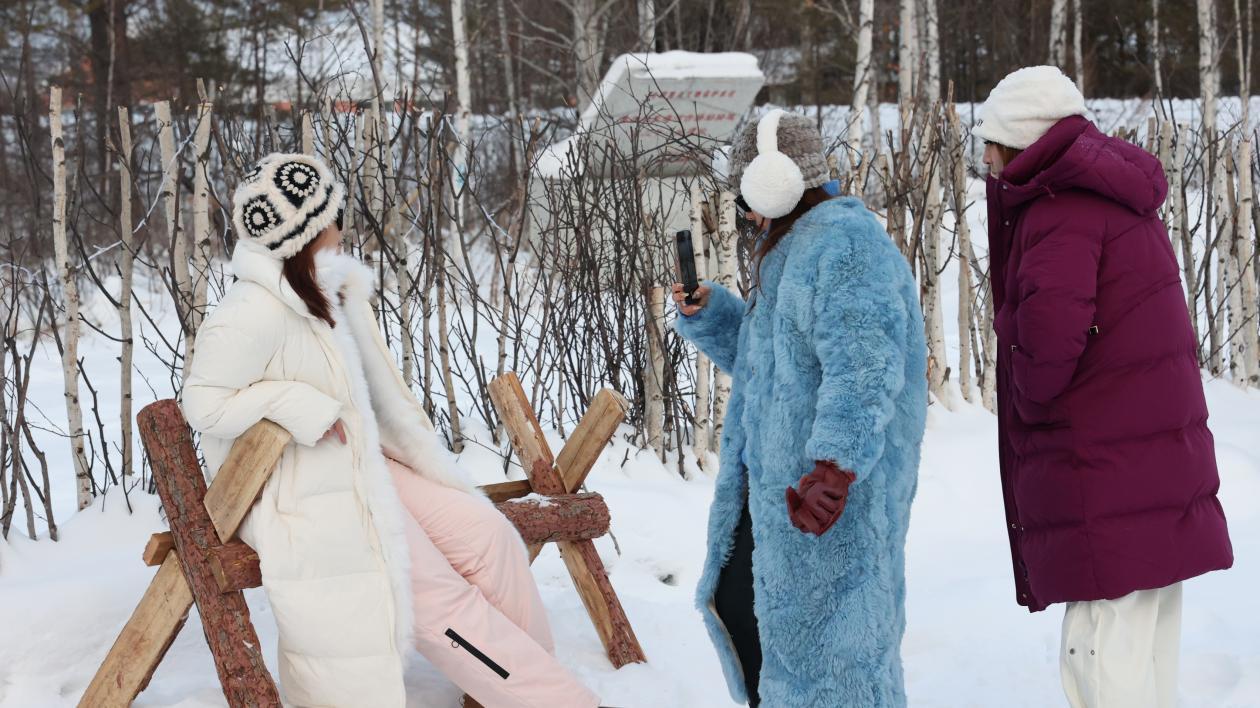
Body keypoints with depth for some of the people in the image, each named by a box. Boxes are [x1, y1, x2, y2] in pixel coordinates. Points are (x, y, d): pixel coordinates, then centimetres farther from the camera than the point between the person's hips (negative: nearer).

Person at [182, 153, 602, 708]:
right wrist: (307, 410, -23)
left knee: (488, 535, -7)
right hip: (305, 493, -8)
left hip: (364, 467, 9)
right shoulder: (254, 313, -20)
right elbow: (204, 402, -20)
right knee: (437, 591, -15)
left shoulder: (328, 290, 9)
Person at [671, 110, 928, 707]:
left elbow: (863, 368, -28)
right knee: (738, 601, 20)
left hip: (832, 493, -11)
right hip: (770, 483, 11)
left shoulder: (845, 243, -17)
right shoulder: (789, 249, 17)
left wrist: (833, 469, -35)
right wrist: (705, 314, 11)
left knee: (826, 634, -1)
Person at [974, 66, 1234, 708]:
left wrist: (1030, 397, -11)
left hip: (1102, 471, -10)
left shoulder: (1061, 209, -14)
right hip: (1165, 460, 10)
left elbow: (1050, 322, -29)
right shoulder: (1118, 194, 15)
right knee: (1150, 656, 16)